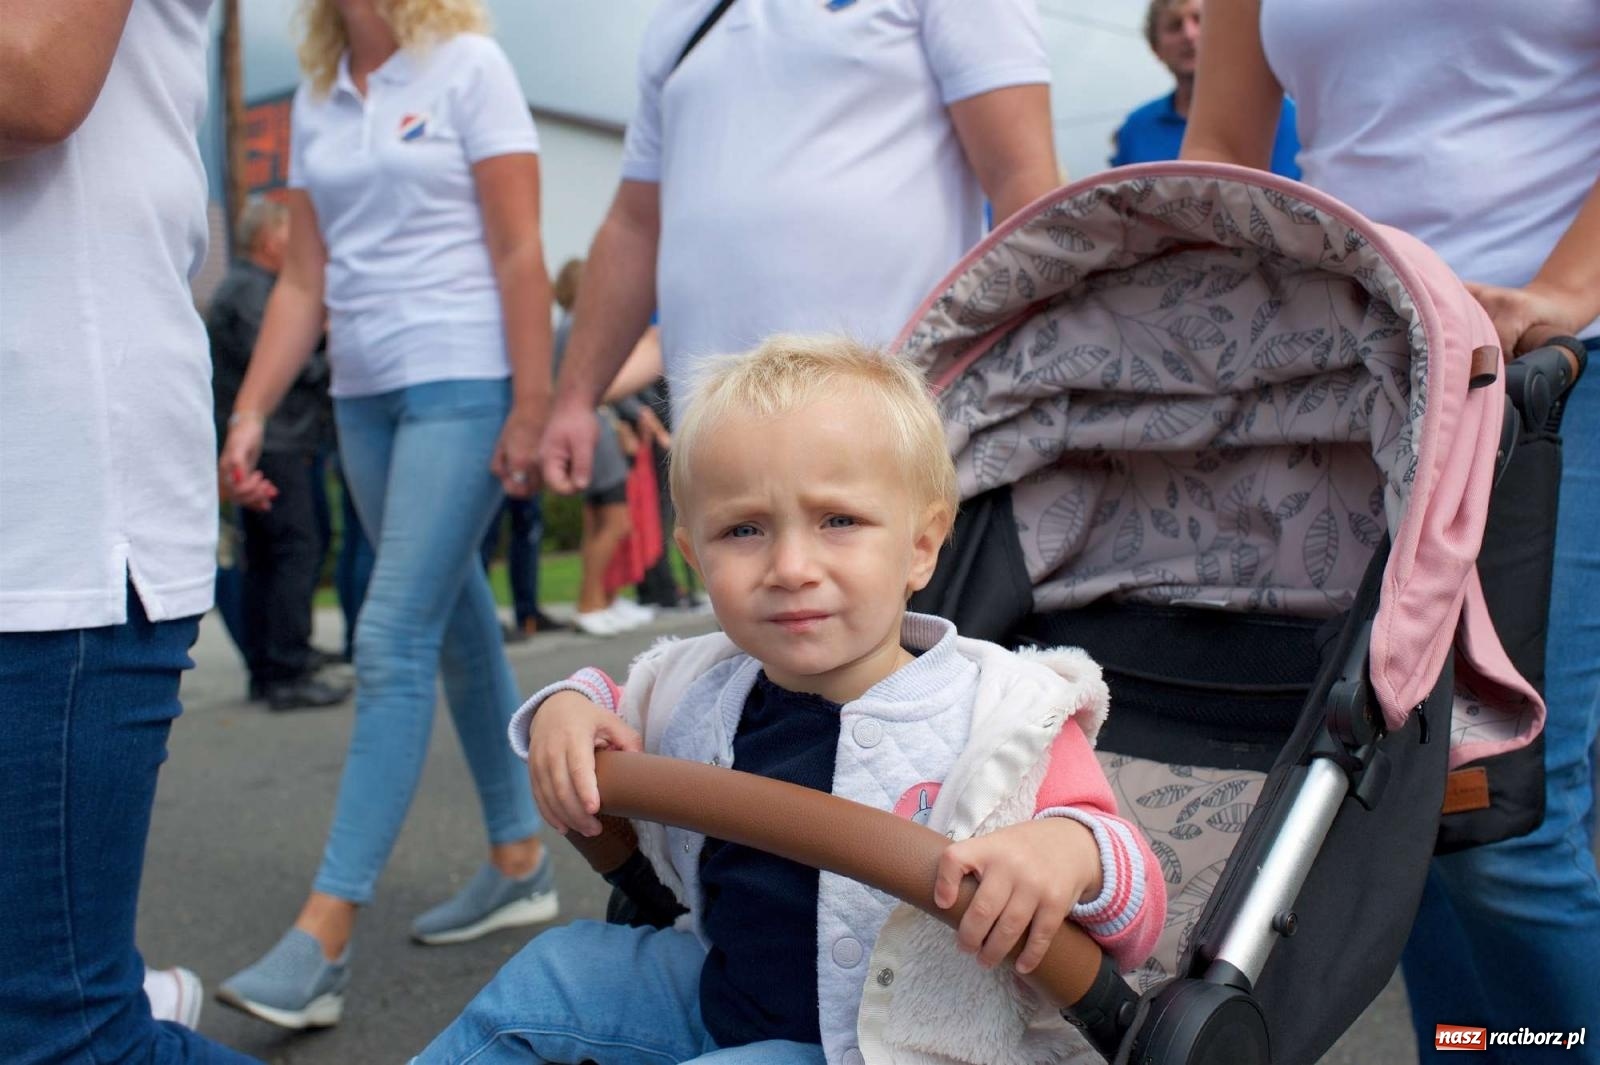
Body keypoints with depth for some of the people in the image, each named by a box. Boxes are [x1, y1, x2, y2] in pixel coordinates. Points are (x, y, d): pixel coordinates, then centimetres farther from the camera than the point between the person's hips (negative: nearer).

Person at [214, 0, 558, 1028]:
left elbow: (520, 252, -9)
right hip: (364, 393, 7)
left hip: (463, 382, -7)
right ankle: (520, 862, 25)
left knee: (393, 641, -11)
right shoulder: (316, 101, 14)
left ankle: (324, 937, -8)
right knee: (457, 625, 12)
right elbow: (304, 280, 13)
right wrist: (249, 414, 4)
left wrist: (531, 406, -16)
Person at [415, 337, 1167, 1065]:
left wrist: (1075, 854, -44)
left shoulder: (1001, 721, -24)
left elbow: (1136, 924, -20)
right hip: (716, 993, 6)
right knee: (547, 975, 8)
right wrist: (566, 706, -7)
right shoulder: (699, 689, -7)